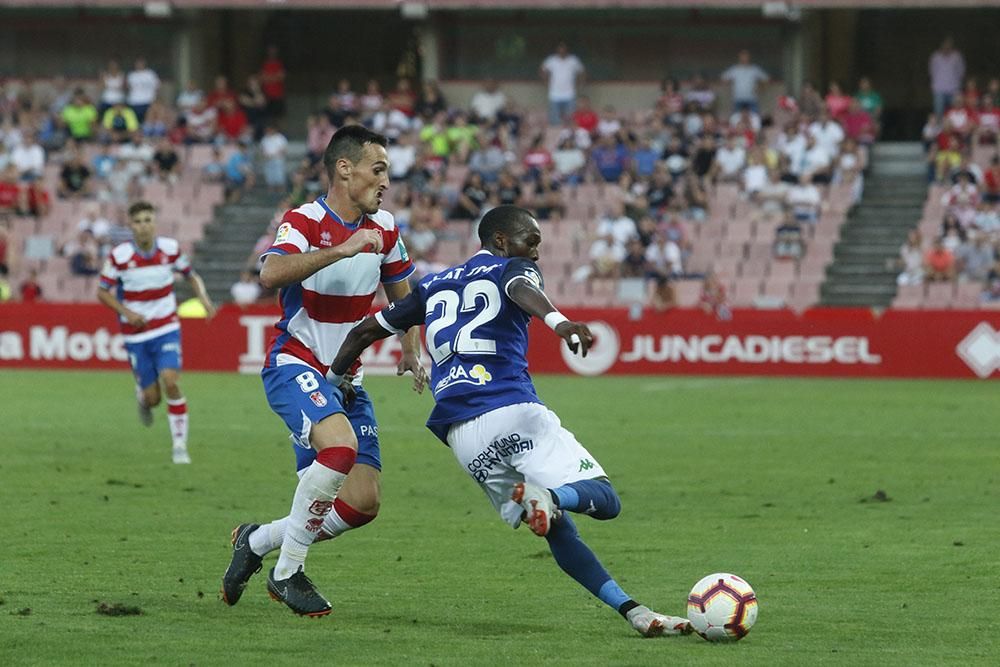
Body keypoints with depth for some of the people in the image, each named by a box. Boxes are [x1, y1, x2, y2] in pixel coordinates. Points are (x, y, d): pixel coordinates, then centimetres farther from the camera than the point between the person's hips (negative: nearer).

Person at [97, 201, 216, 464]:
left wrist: (204, 299, -9)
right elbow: (102, 292, -3)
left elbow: (192, 275, 10)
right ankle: (142, 396, 41)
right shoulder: (119, 255, -12)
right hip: (135, 333, 0)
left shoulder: (170, 249, -6)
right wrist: (126, 312, -18)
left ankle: (180, 445, -9)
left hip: (167, 328, 0)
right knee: (152, 398, 0)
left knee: (170, 381, -20)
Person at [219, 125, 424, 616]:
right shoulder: (304, 222, -15)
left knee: (362, 504, -3)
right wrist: (341, 249, -41)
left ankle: (256, 541, 21)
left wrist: (411, 350, 8)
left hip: (345, 377, 7)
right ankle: (288, 573, -17)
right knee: (340, 445, -34)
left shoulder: (383, 228, 5)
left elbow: (400, 290, 23)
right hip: (295, 366, -7)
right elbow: (270, 275, -35)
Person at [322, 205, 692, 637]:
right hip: (513, 409, -5)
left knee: (558, 532, 10)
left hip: (460, 433, 5)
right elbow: (521, 289, -14)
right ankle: (550, 497, -39)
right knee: (603, 499, -7)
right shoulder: (512, 268, 12)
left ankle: (633, 612, -5)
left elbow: (365, 331, 34)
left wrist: (333, 379, 50)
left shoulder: (433, 286, 29)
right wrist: (558, 321, -35)